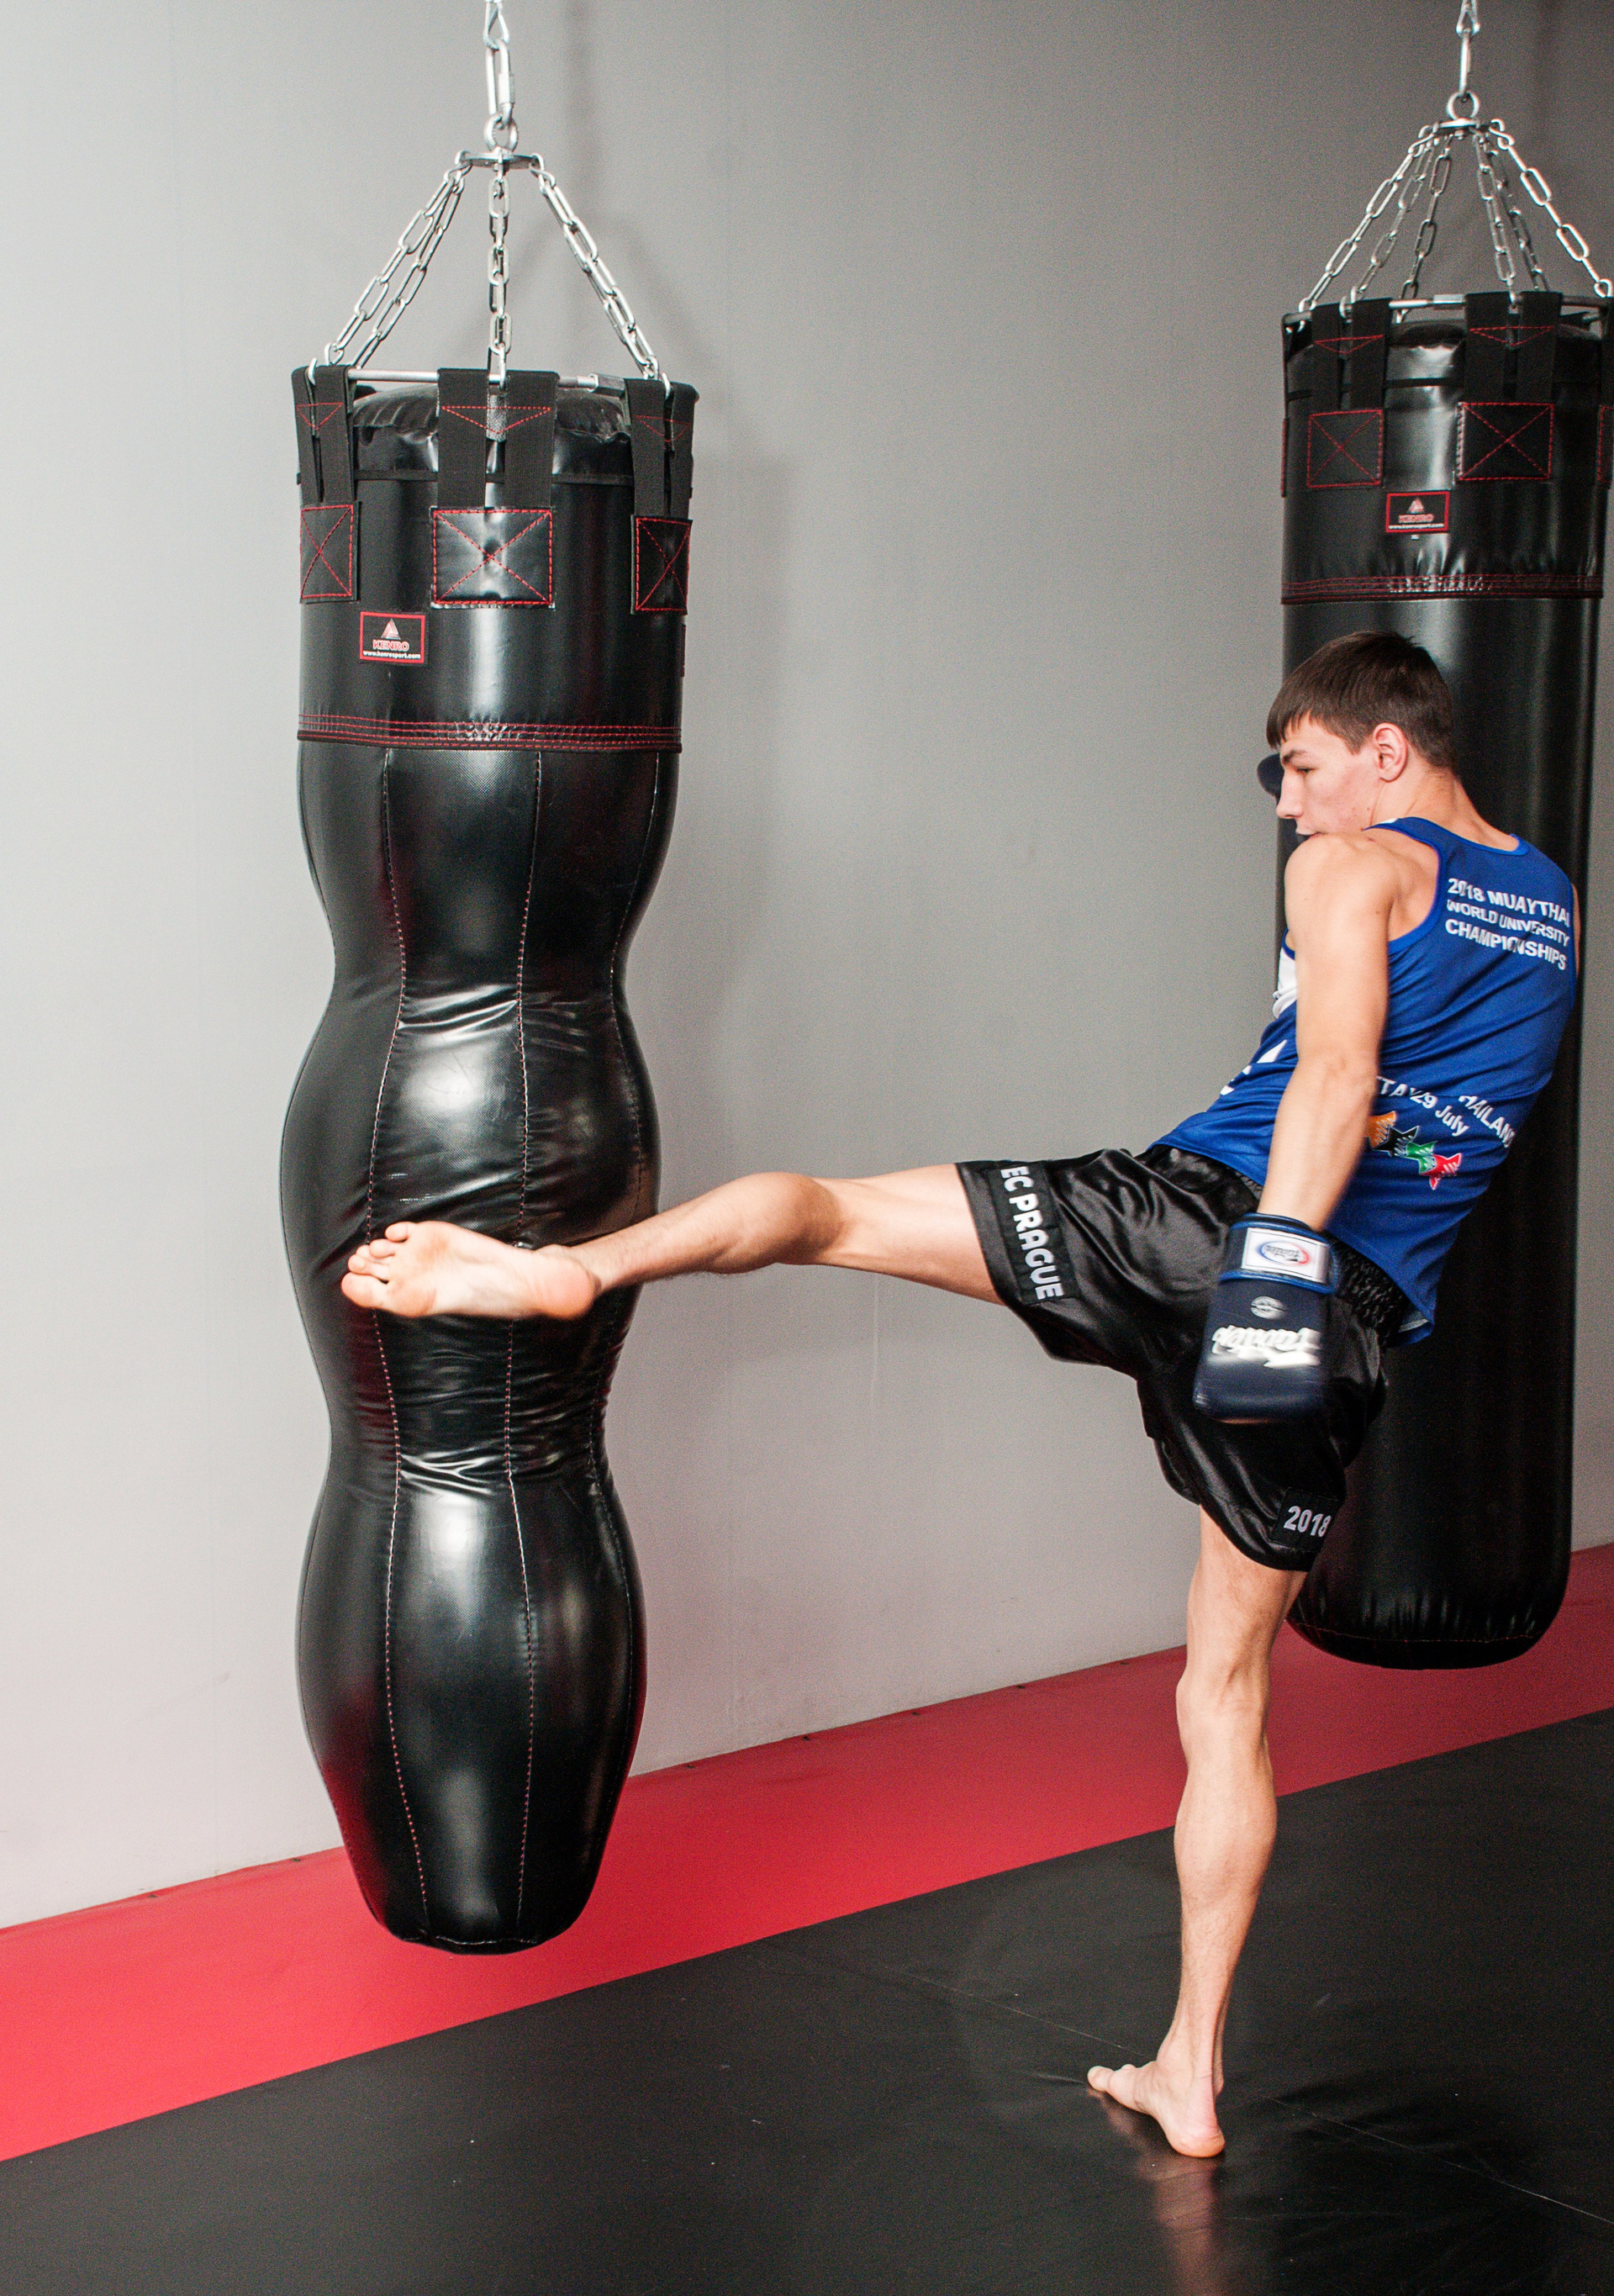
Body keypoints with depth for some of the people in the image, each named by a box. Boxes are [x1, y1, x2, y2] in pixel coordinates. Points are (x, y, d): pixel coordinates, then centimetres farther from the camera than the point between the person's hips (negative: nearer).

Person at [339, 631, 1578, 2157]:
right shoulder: (1552, 912, 22)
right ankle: (1190, 2074, 16)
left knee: (834, 1209, 2)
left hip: (1209, 1218, -6)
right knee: (1227, 1691, 12)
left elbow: (1337, 1064, -15)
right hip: (1352, 1328, 6)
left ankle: (563, 1264, -21)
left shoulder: (1352, 867, 2)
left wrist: (1273, 1258, -24)